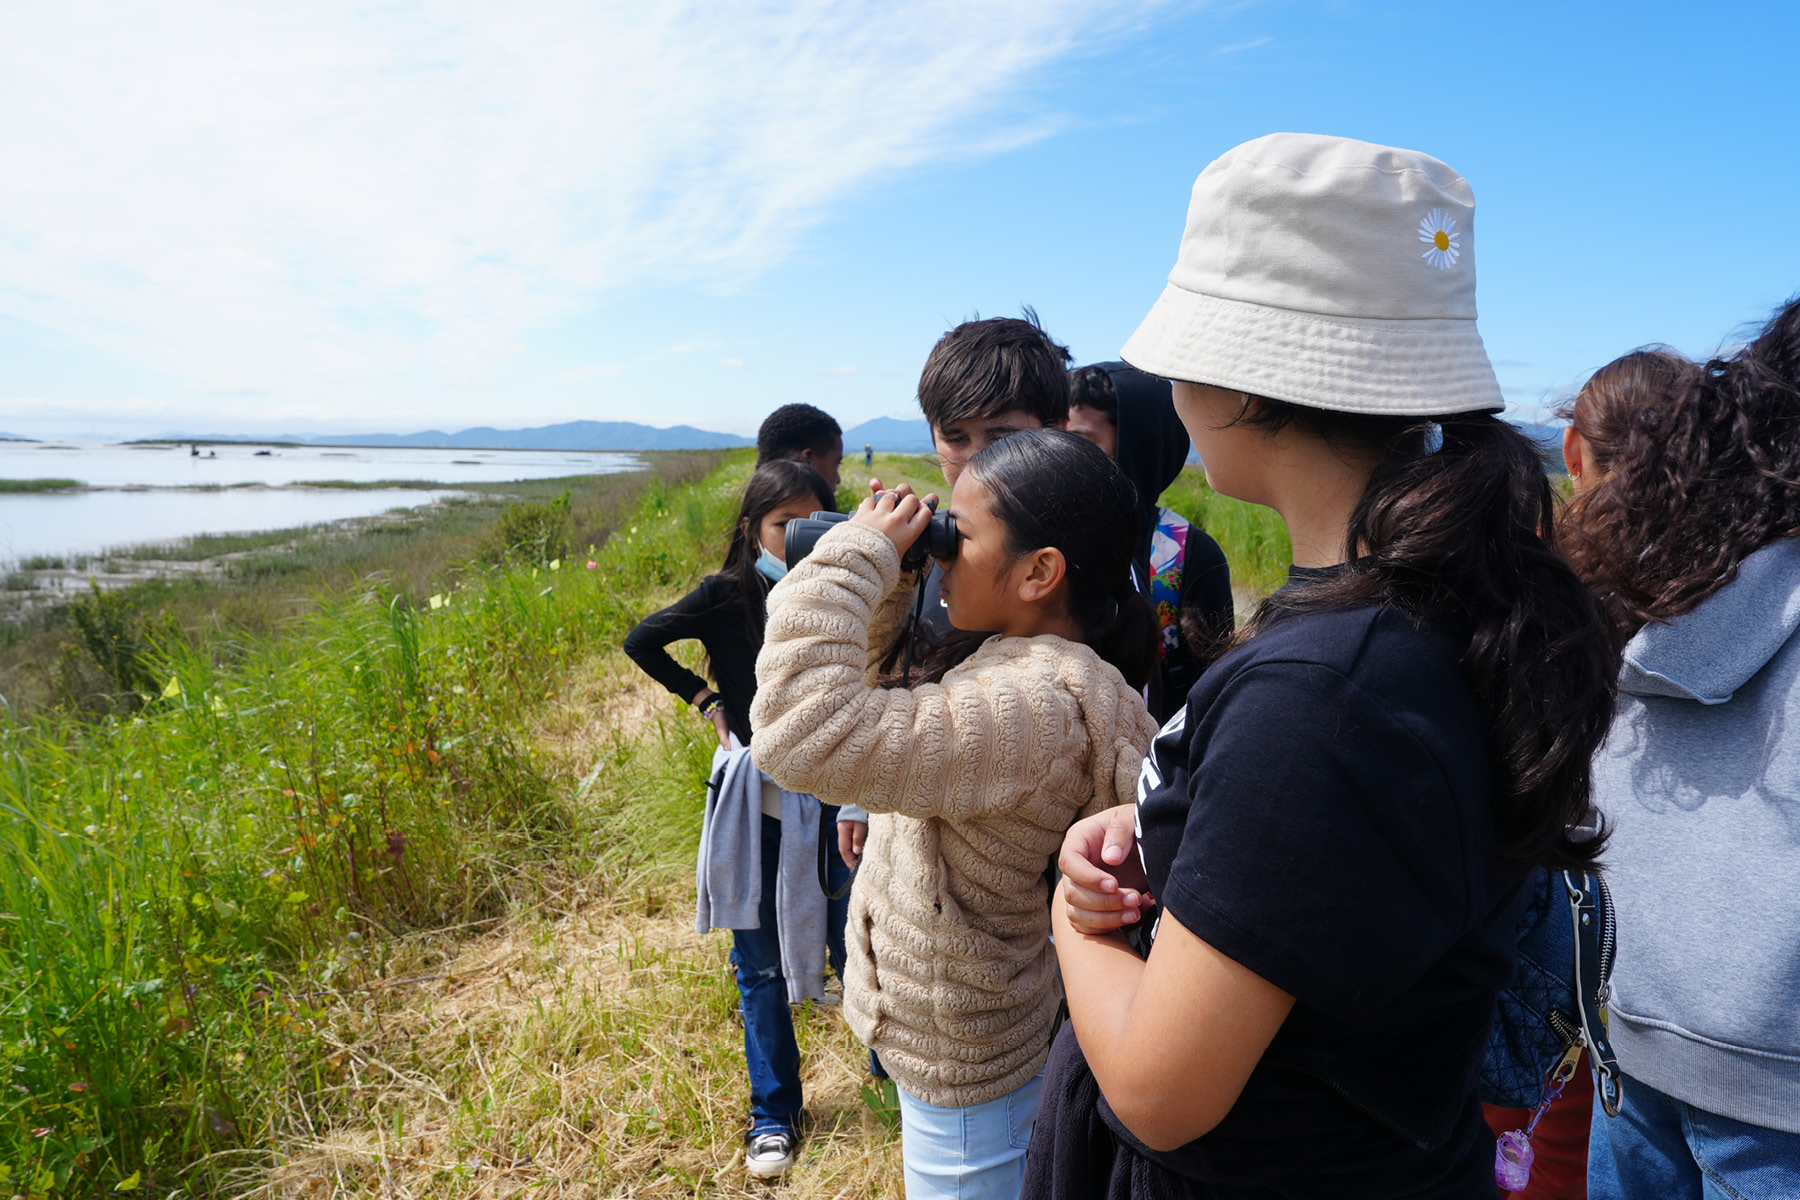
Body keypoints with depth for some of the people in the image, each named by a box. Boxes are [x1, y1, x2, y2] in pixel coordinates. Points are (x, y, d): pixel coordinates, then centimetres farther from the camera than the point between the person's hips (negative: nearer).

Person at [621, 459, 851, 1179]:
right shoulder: (730, 596, -7)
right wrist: (708, 702, -3)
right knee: (761, 963, 10)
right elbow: (642, 642, 0)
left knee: (853, 944, 10)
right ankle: (774, 1114, 26)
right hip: (759, 803, -1)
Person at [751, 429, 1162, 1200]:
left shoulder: (1034, 708, -35)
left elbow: (805, 735, -44)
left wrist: (857, 558, -32)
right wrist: (882, 588, -7)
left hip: (965, 1063, -9)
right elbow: (886, 701, 10)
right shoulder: (1030, 664, -3)